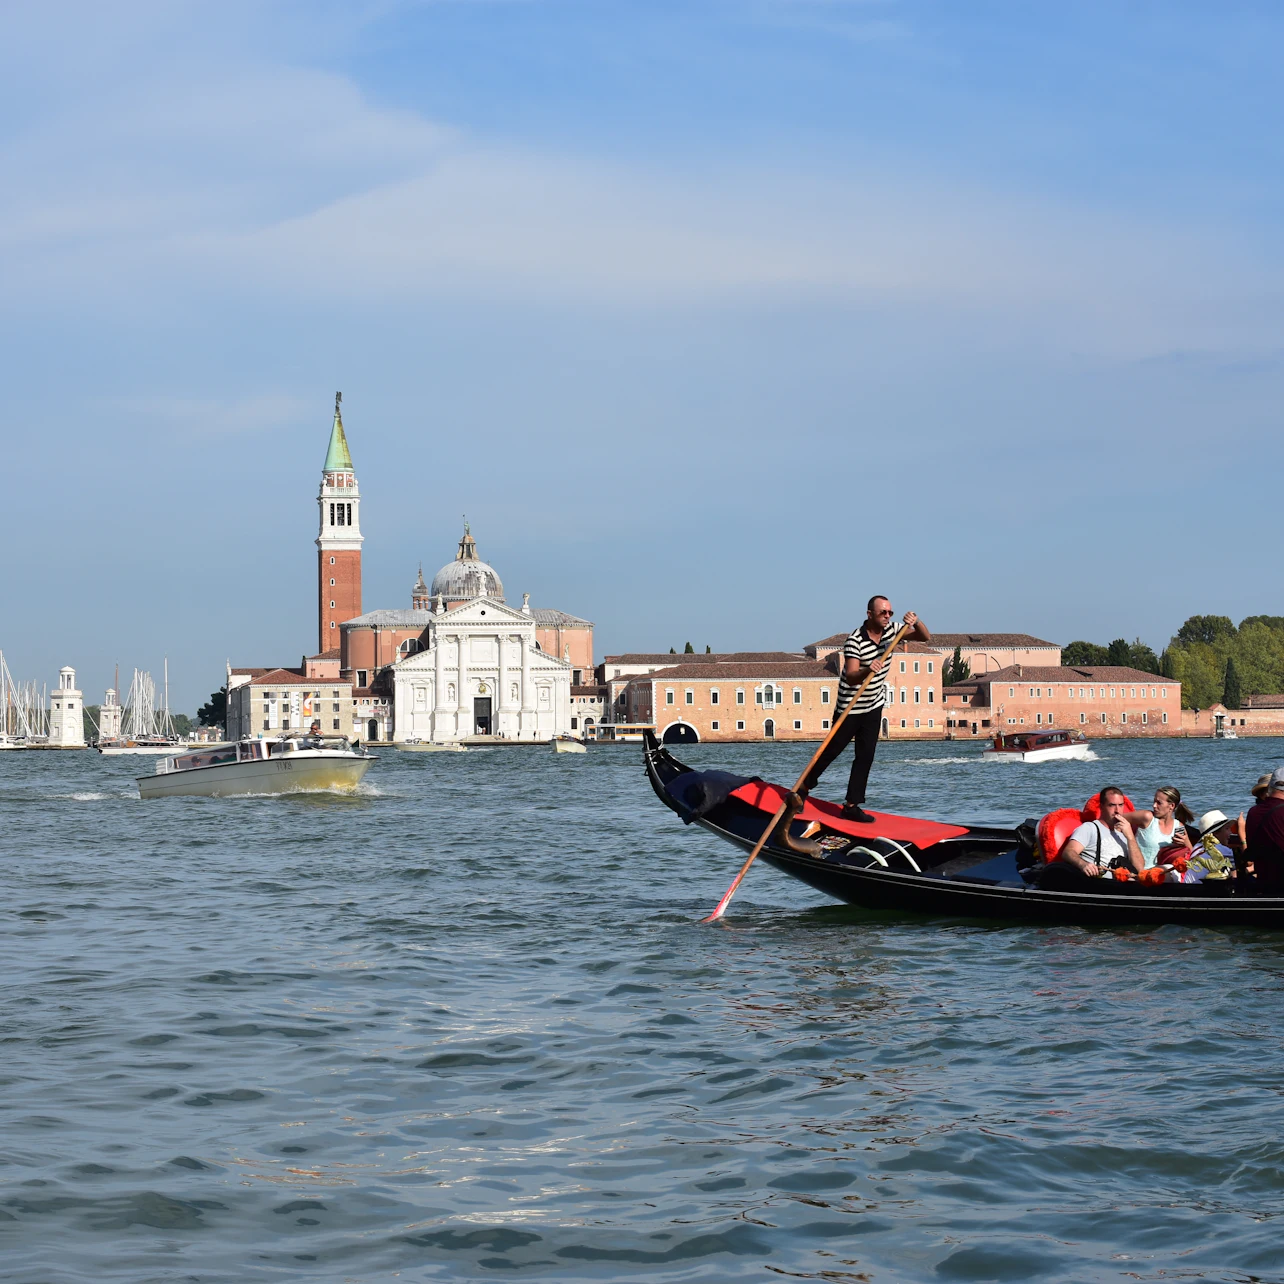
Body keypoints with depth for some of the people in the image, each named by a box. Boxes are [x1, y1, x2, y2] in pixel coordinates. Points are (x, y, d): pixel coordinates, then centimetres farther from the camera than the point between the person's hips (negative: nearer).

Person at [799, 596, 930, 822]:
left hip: (874, 706, 6)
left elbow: (926, 638, -3)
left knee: (865, 757, 2)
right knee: (832, 750, 6)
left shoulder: (891, 631, -4)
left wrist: (916, 622, -24)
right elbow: (851, 677, -32)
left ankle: (852, 806, 5)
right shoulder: (855, 640, -24)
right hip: (850, 707, -6)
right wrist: (867, 671, -53)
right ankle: (804, 787, 26)